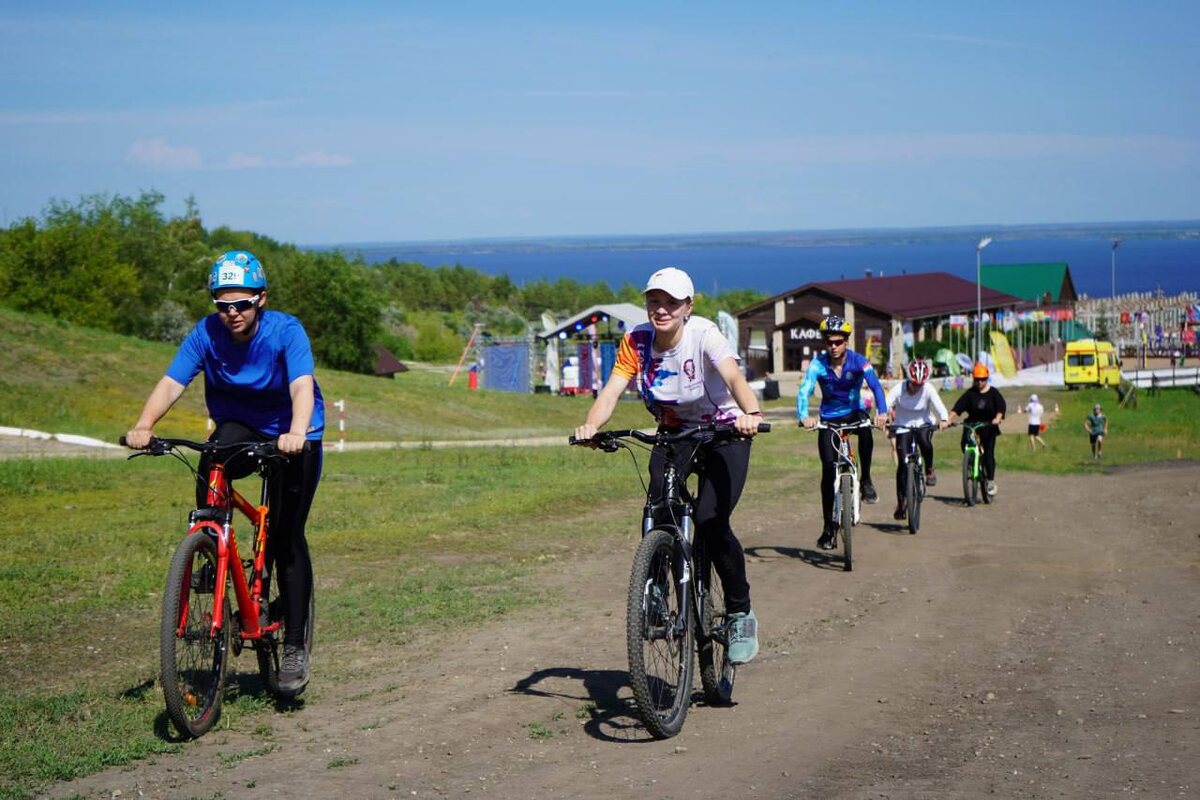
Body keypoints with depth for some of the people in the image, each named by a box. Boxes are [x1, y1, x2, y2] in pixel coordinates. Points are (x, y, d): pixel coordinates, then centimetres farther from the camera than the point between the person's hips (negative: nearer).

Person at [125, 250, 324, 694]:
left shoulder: (286, 331, -24)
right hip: (238, 427, 3)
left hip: (293, 436, -3)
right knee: (211, 466, -32)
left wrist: (296, 433, -57)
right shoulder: (207, 333, -15)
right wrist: (143, 426, -43)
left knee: (287, 537, -10)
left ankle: (295, 646, 0)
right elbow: (171, 383, -24)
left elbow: (302, 386, -37)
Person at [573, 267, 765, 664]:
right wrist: (590, 426, -43)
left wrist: (750, 413, -60)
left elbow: (734, 376, -40)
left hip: (723, 434, -4)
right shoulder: (637, 342, -12)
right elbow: (611, 391, -22)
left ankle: (741, 613, -2)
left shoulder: (703, 334, -24)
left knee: (710, 521, -20)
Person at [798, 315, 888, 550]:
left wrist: (881, 412, -49)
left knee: (865, 427, -36)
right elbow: (804, 390, -30)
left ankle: (866, 480, -15)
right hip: (829, 419, 1)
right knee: (828, 470, -7)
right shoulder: (818, 364, -17)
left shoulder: (858, 361, -17)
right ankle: (828, 526, 4)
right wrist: (804, 416, -50)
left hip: (854, 413, 0)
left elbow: (876, 386, -30)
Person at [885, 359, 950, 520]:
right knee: (902, 463, -7)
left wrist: (944, 419, -50)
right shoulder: (899, 389, -17)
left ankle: (929, 470, -6)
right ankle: (901, 503, 3)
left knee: (925, 442, -36)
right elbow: (886, 403, -30)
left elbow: (938, 405, -29)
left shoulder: (928, 389, -16)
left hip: (924, 424, 0)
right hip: (903, 426, 0)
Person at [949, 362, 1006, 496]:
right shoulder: (970, 393, -1)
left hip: (988, 426, -1)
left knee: (988, 453, -5)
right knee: (966, 445, -23)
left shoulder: (993, 392, -1)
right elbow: (957, 407, -9)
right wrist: (949, 420, -22)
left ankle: (991, 480, 4)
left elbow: (1001, 407, -10)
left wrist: (997, 418, -30)